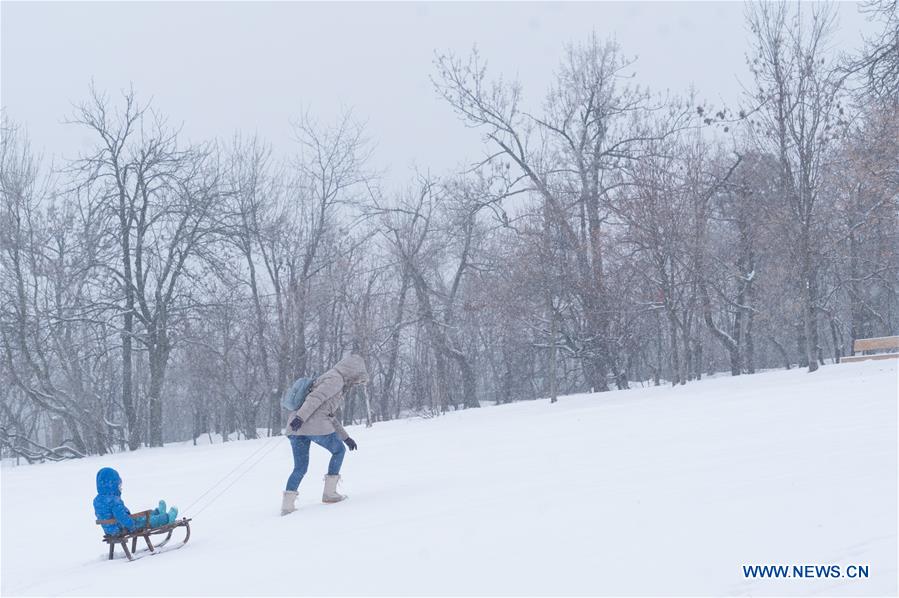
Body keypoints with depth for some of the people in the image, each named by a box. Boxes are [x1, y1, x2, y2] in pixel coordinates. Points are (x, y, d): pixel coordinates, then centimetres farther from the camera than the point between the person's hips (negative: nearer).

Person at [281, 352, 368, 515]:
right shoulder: (336, 379, 0)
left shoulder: (329, 379, 30)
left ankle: (287, 504, 0)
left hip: (295, 427, 8)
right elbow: (315, 397, -17)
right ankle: (329, 493, 16)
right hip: (316, 426, -8)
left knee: (300, 468, 13)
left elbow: (330, 417, 33)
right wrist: (300, 417, -27)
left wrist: (345, 437, 32)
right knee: (339, 451, 15)